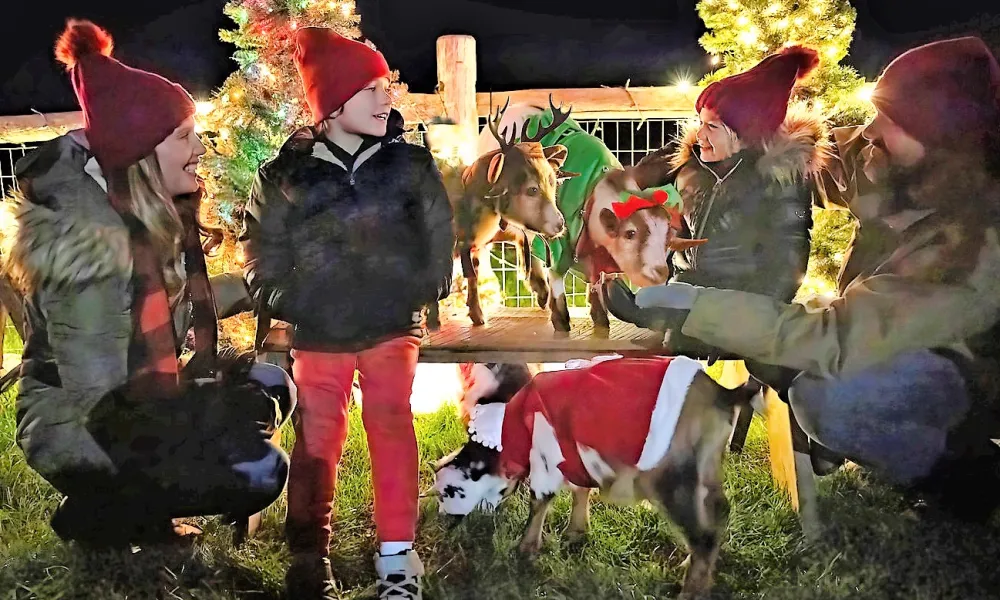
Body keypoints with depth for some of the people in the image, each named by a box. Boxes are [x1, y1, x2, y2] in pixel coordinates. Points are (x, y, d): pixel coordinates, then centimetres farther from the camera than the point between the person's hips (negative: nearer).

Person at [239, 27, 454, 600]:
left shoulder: (410, 162, -2)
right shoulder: (287, 174, -4)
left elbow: (439, 231, 6)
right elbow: (263, 246, 7)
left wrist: (426, 292, 3)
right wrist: (291, 305, 2)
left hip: (393, 324, 0)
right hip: (319, 333, 0)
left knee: (392, 428, -3)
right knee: (317, 441, 5)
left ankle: (397, 553, 10)